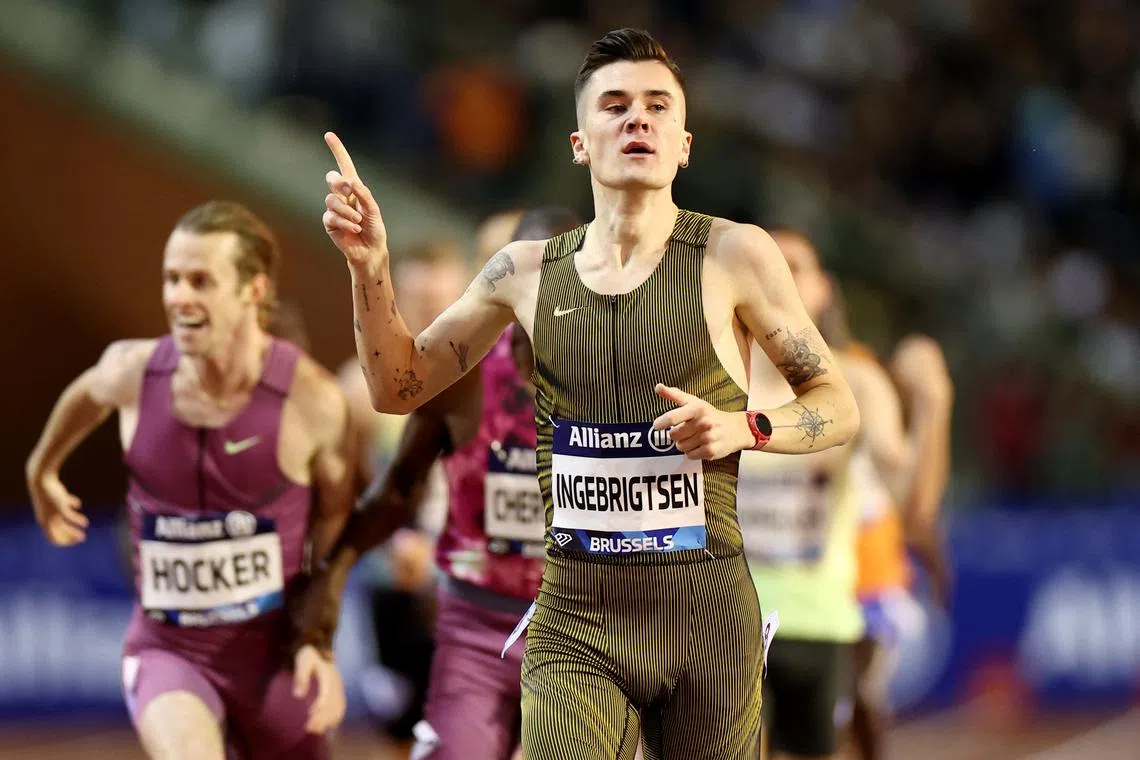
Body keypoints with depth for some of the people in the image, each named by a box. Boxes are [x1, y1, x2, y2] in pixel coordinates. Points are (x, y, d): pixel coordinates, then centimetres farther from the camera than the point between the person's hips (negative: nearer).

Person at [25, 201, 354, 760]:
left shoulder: (311, 400, -17)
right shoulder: (132, 373, -10)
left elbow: (337, 524, -1)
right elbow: (87, 393, 17)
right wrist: (44, 469, 34)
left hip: (273, 651, 0)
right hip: (166, 649, 0)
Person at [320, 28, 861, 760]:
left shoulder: (733, 255, -2)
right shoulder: (527, 272, 7)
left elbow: (840, 408, 5)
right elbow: (398, 388, 16)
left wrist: (744, 427, -15)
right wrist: (370, 268, 1)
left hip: (705, 616, -1)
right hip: (573, 624, 1)